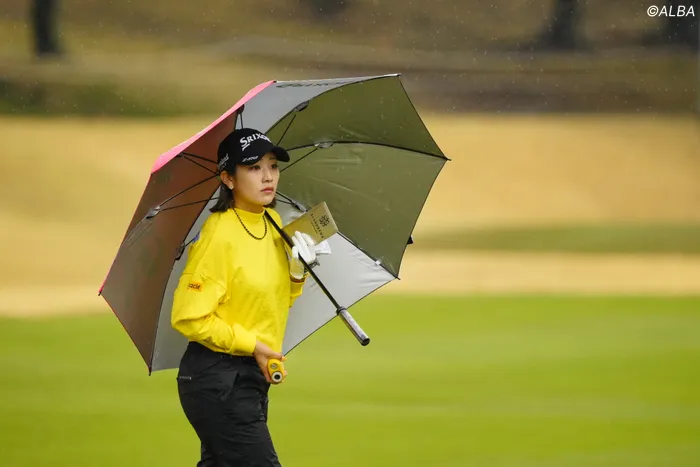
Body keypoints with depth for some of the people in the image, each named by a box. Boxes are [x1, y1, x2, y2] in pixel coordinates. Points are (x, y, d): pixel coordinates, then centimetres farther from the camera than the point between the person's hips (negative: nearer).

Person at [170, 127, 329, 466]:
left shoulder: (273, 223, 7)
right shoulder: (219, 234, -17)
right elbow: (188, 317, -18)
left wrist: (297, 273, 0)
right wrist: (252, 345, -15)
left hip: (253, 375, 8)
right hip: (217, 381, -8)